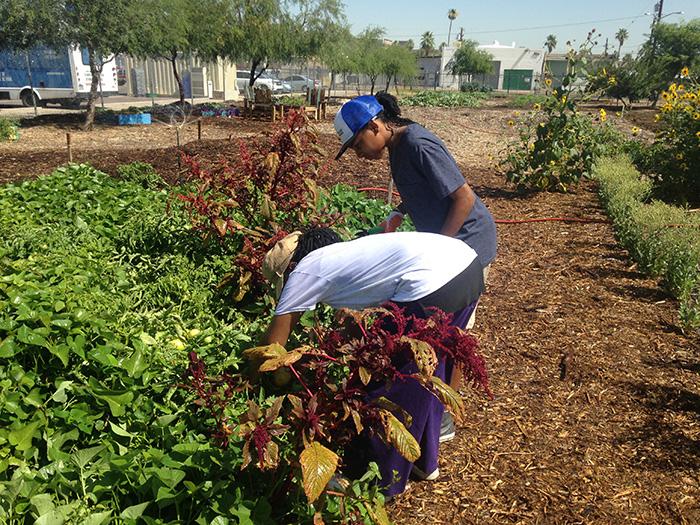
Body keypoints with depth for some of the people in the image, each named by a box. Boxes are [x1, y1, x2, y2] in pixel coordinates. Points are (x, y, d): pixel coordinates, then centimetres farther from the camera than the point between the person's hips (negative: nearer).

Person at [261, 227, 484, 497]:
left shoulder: (304, 271, 6)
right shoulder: (341, 253, 27)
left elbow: (272, 345, 9)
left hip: (433, 286, -9)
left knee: (384, 382, 9)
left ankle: (384, 481, 29)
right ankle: (424, 461, 45)